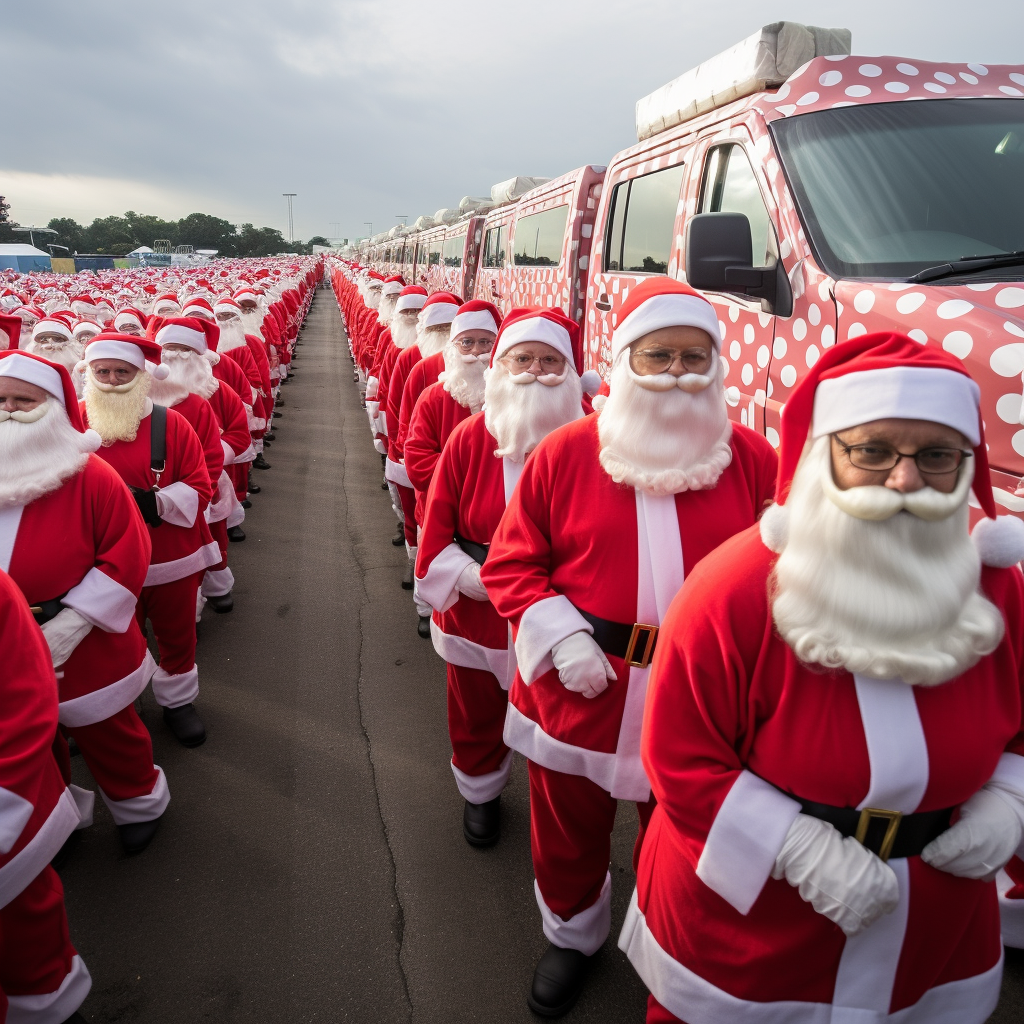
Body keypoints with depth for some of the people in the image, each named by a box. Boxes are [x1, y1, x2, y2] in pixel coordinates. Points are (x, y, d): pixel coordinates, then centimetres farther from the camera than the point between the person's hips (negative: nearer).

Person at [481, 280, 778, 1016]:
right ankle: (574, 935, 52)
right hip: (581, 688, 0)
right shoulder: (565, 452, -7)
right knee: (570, 830, 21)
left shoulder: (752, 457, -4)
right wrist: (559, 638, -15)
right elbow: (509, 563, -3)